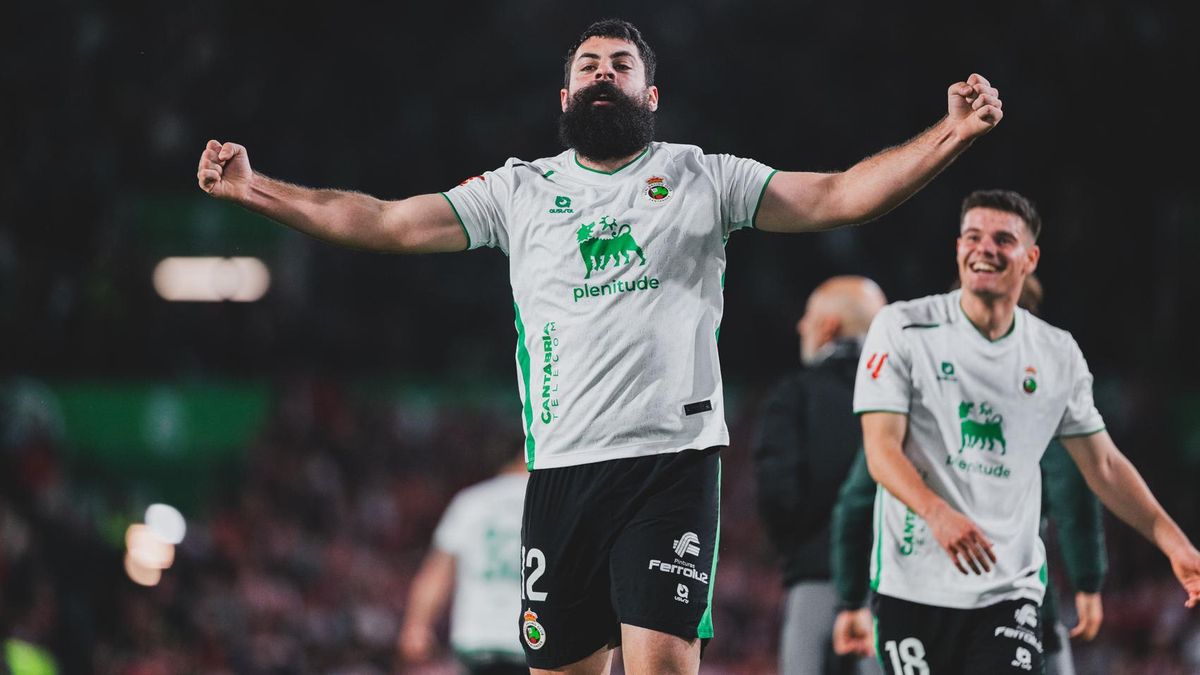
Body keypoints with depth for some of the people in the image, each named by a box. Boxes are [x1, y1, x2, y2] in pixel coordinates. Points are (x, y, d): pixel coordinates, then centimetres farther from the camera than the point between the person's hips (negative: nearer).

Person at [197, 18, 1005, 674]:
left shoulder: (704, 179, 8)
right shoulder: (522, 190, 14)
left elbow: (837, 196, 1)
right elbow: (386, 223, 14)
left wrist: (951, 136, -12)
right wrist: (255, 189, 8)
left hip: (672, 460, -3)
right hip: (563, 467, 3)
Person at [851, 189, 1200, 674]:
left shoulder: (1058, 354, 8)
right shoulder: (903, 329, -2)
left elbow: (1103, 465, 16)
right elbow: (881, 450, -10)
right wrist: (938, 513, -29)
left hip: (1009, 591, 1)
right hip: (913, 585, -1)